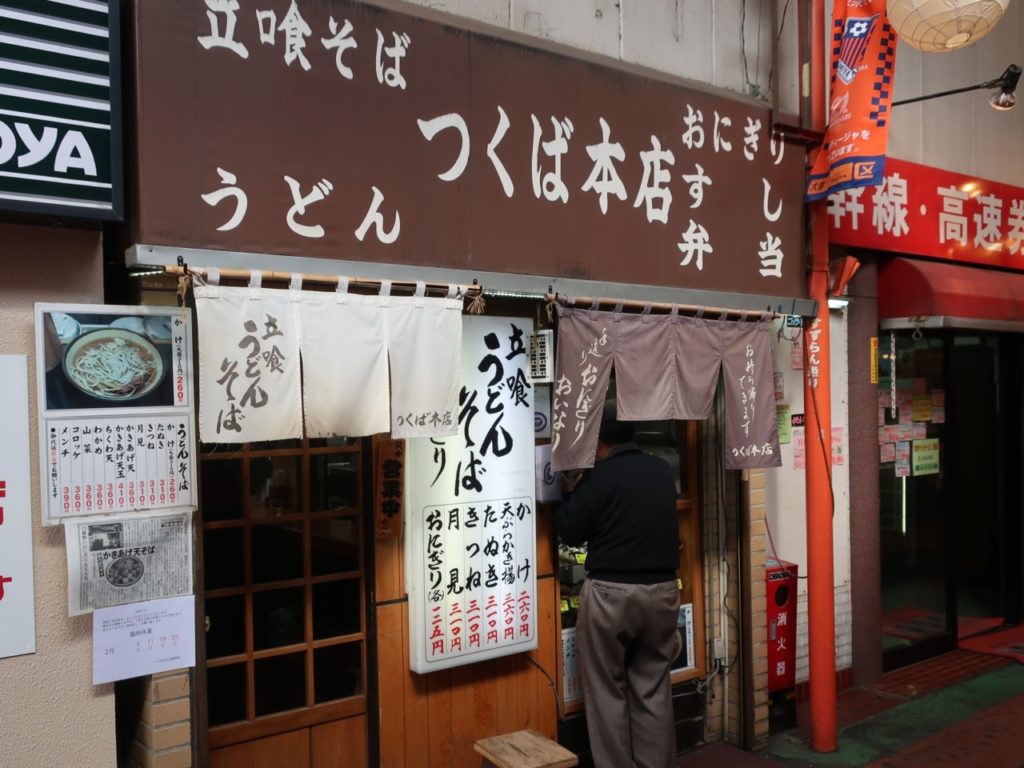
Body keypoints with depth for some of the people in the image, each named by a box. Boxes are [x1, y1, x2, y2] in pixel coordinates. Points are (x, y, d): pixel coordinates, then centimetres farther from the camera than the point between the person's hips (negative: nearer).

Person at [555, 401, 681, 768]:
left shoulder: (599, 477, -11)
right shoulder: (663, 471, 7)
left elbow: (570, 533, -5)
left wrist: (571, 492, 11)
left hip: (611, 593, -5)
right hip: (662, 590, 6)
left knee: (607, 691, 7)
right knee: (653, 688, 14)